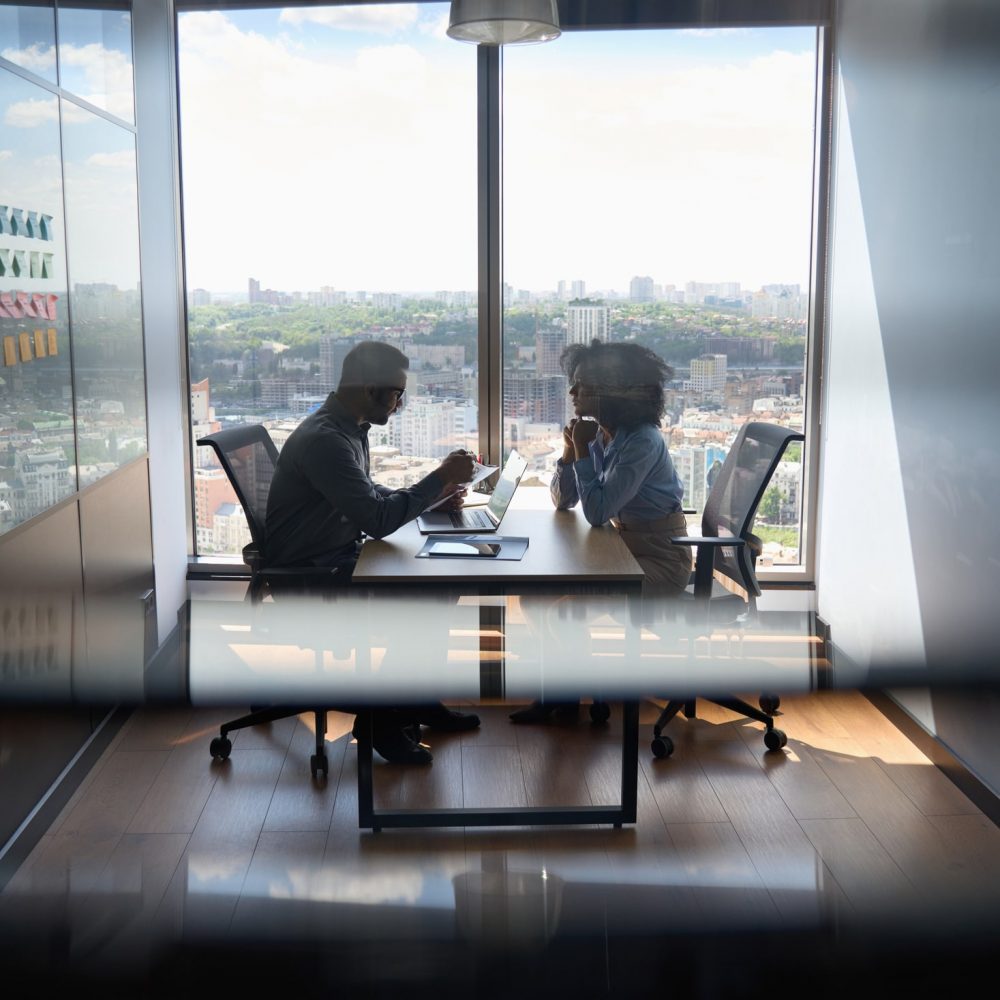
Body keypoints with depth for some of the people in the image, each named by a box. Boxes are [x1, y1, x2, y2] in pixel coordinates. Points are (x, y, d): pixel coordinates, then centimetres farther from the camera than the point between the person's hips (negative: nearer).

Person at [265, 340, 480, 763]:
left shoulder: (350, 428, 6)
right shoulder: (323, 439, -26)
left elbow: (370, 495, 19)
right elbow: (377, 520, -30)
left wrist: (434, 496, 4)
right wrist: (440, 477, -23)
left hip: (339, 554, 10)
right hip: (307, 570, -10)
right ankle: (381, 720, -4)